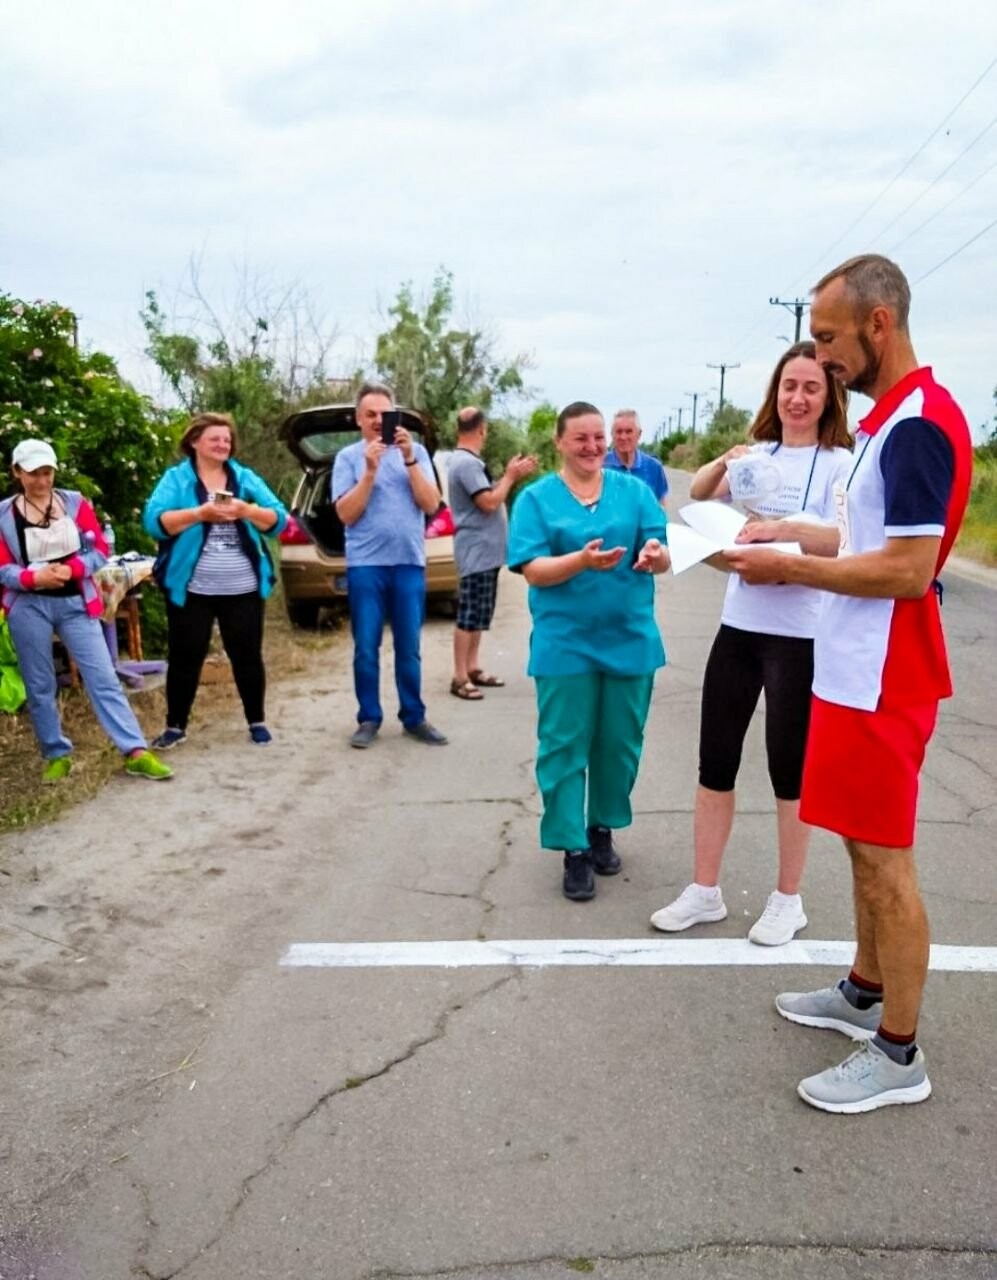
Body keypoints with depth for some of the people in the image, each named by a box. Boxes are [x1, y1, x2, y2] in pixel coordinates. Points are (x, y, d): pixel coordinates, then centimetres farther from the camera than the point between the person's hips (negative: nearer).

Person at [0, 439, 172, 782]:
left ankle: (136, 753, -4)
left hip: (75, 603, 0)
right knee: (40, 687, 8)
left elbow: (100, 551, 2)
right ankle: (57, 755, 22)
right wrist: (34, 576, -20)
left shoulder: (75, 503, 2)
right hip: (29, 608, 0)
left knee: (104, 678, -3)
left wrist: (72, 569, -16)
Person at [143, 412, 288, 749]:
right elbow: (155, 521, -13)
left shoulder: (246, 478, 7)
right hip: (191, 589, -2)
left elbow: (277, 519, -2)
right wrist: (201, 513, -24)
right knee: (185, 659, 8)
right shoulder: (176, 478, 1)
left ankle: (257, 722, 24)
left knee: (248, 657, 10)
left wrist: (245, 510, -20)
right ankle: (175, 726, 22)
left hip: (243, 589, 2)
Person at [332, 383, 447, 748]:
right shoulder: (348, 456, 3)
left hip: (410, 563, 1)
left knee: (409, 648, 7)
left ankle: (414, 717, 18)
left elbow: (431, 505, -3)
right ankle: (368, 718, 15)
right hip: (365, 565, -1)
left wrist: (409, 459, -12)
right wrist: (370, 470, -14)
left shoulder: (416, 451, 7)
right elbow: (346, 514, -5)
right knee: (366, 649, 3)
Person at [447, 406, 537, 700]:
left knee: (479, 615, 15)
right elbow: (489, 503, -22)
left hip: (485, 551, 11)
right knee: (469, 615, -7)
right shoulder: (466, 463, -19)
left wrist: (511, 475, 10)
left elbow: (488, 494, 19)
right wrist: (510, 476, -11)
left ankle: (473, 669, 22)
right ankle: (460, 678, -3)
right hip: (476, 551, -11)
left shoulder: (468, 461, 15)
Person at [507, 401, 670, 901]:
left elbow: (662, 557, -3)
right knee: (563, 747, 0)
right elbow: (534, 571, -10)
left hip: (630, 640, 3)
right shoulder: (536, 498, -1)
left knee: (620, 744, 12)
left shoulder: (634, 491, 4)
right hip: (565, 645, -2)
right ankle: (573, 849, 11)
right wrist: (582, 561, -28)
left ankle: (603, 828, 31)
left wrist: (655, 554, -28)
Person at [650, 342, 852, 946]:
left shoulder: (838, 463, -7)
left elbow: (849, 539, -19)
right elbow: (698, 494, 1)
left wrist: (787, 528, -34)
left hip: (799, 638, -5)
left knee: (789, 767, 6)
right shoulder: (756, 457, 8)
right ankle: (705, 891, 22)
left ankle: (788, 899, 23)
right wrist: (723, 462, -18)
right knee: (716, 761, 8)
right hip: (738, 627, 5)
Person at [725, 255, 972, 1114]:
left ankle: (899, 1054, 13)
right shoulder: (892, 418, 14)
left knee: (884, 858, -1)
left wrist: (791, 569, -16)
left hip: (883, 680, -10)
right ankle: (866, 994, 35)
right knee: (866, 846, 19)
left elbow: (908, 568, -24)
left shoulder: (919, 422, -18)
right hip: (857, 671, 10)